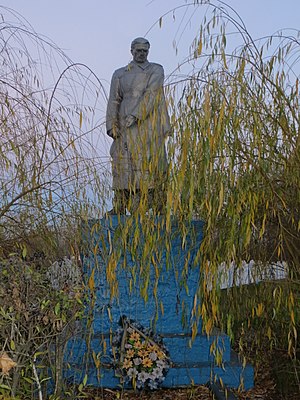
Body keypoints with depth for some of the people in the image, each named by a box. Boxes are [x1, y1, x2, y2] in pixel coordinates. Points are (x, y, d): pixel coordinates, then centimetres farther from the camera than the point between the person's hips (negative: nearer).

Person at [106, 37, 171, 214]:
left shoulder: (156, 70, 9)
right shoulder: (120, 74, 19)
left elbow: (151, 95, -6)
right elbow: (114, 100, 12)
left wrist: (135, 115, -16)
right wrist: (112, 124, -2)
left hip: (149, 122, -2)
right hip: (126, 126, 3)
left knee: (152, 162, -6)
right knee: (123, 162, -2)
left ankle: (158, 206, -4)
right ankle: (120, 206, 0)